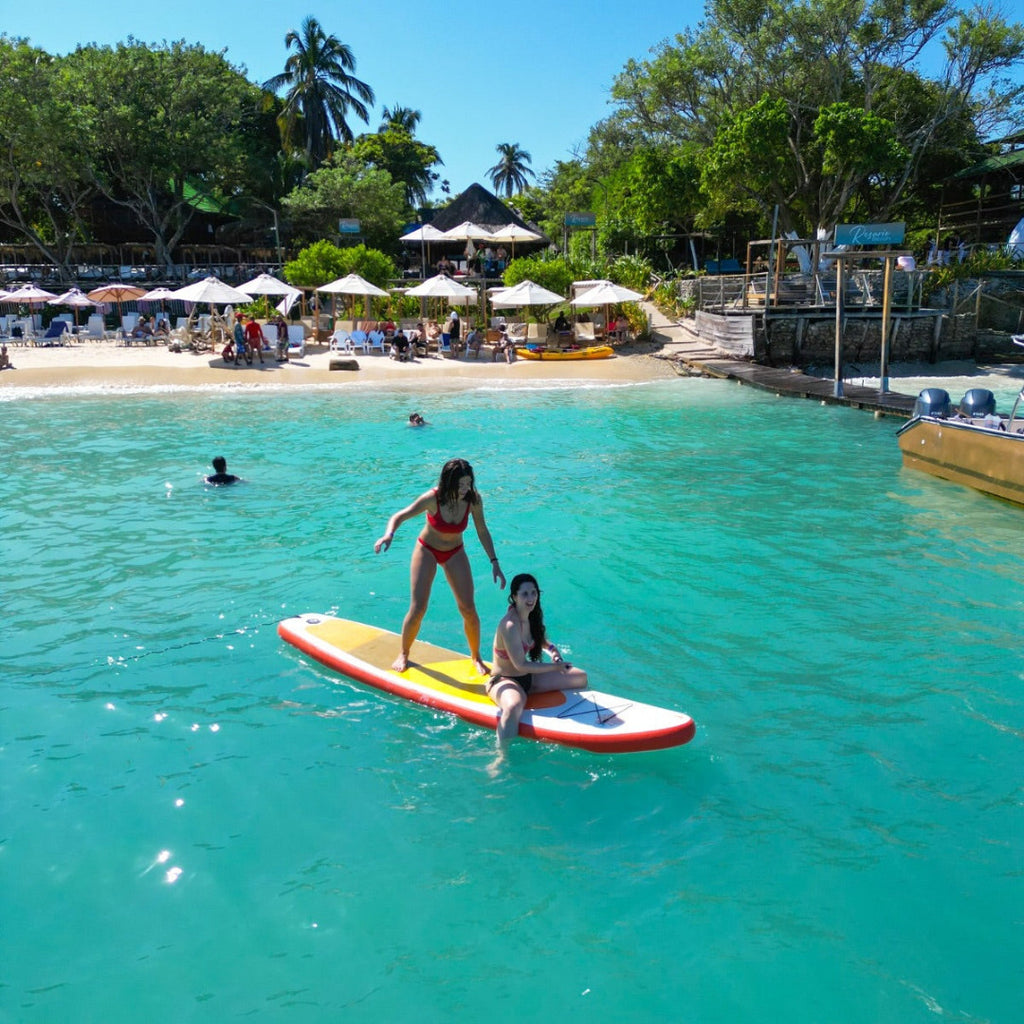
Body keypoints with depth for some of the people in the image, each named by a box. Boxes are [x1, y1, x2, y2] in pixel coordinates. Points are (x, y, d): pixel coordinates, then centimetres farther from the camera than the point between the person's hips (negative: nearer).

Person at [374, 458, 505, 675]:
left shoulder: (473, 499, -23)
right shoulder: (432, 498, -30)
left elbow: (482, 531, -8)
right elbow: (399, 517, -23)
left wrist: (494, 562, -10)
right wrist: (389, 534, -44)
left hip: (455, 553, 2)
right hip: (427, 550, -2)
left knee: (468, 609, -3)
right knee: (418, 608, -7)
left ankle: (476, 657, 19)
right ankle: (403, 654, 18)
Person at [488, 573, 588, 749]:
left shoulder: (532, 617, 1)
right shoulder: (511, 625, -25)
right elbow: (521, 665, -23)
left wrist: (552, 649, 0)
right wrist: (556, 666, -16)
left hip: (527, 678, 10)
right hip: (504, 681, -9)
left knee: (580, 677, 10)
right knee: (514, 705, -45)